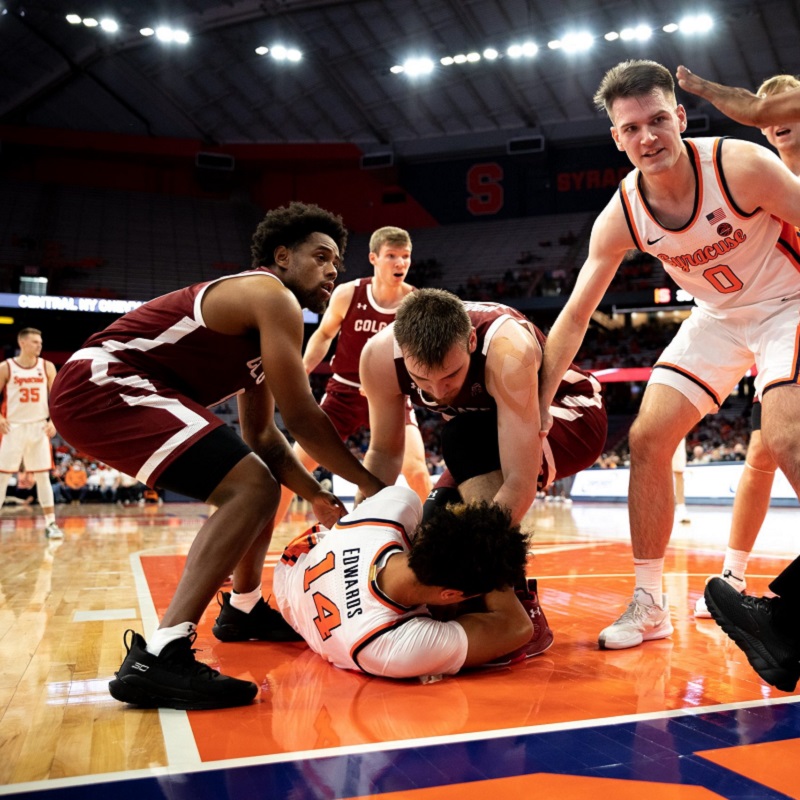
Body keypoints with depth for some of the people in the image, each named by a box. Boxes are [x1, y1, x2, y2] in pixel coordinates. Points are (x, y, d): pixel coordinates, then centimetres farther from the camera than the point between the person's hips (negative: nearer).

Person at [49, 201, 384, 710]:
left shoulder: (257, 325, 20)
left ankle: (245, 609, 35)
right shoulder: (273, 297, -11)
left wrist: (314, 495, 8)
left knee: (260, 481, 19)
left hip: (115, 390, 11)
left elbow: (262, 434, 20)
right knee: (253, 489, -22)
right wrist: (371, 484, -3)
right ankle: (158, 659, -27)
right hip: (100, 385, -11)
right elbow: (301, 417, -14)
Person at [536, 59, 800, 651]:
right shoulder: (620, 218, -15)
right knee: (647, 438, -6)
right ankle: (649, 604, 6)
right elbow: (574, 317, -10)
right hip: (718, 316, 4)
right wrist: (535, 416, -15)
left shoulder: (742, 165, -27)